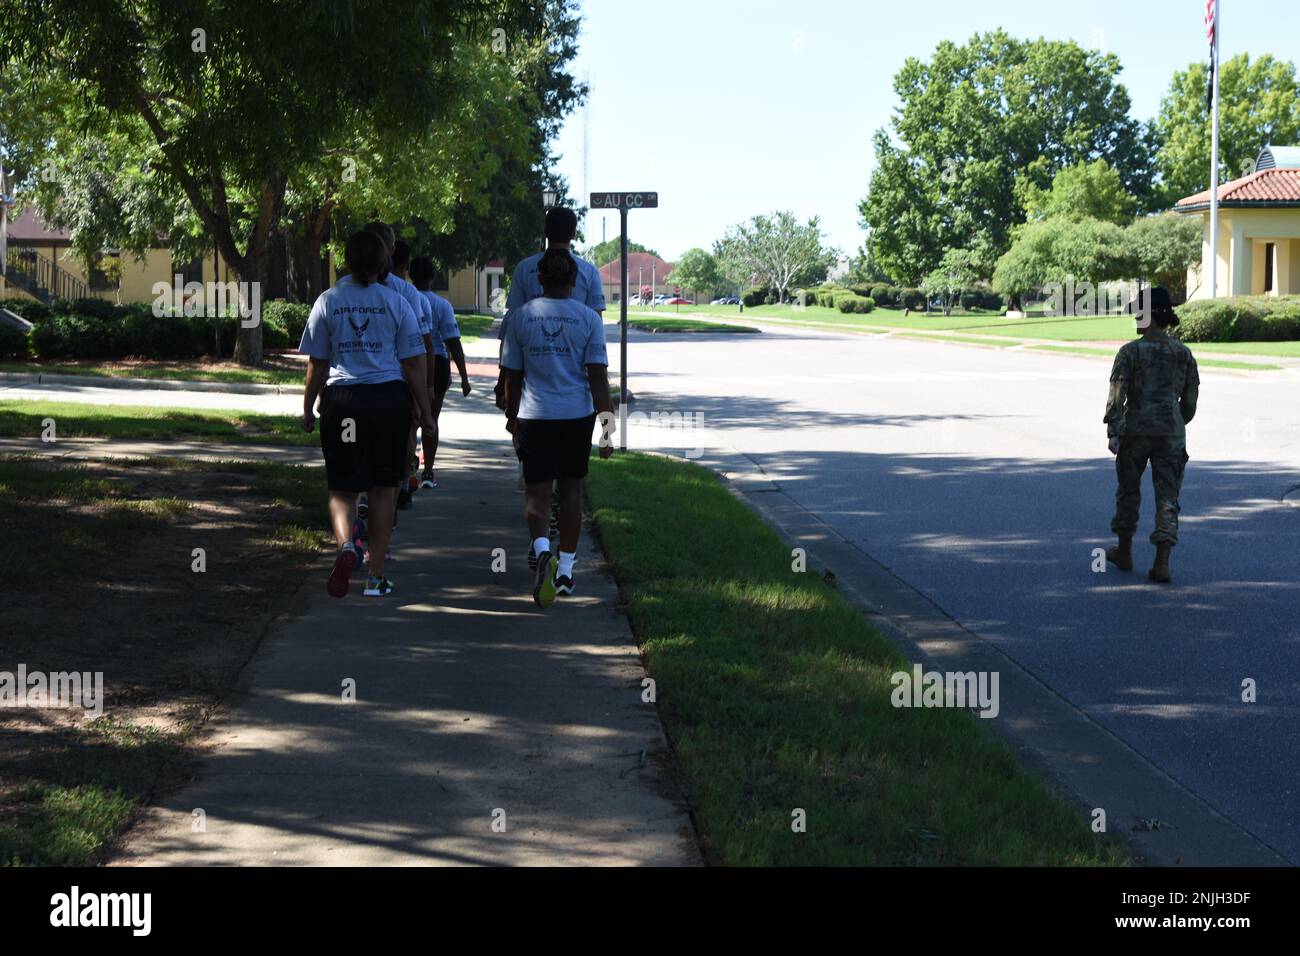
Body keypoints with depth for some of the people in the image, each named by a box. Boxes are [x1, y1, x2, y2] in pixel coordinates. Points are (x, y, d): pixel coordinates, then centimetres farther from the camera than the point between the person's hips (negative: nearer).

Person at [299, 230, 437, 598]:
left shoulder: (328, 301, 1)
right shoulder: (397, 303, 0)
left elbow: (317, 364, 3)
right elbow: (413, 363, -1)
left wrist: (308, 408, 14)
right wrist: (425, 412, 6)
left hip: (342, 401, 0)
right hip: (390, 399, 0)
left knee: (341, 488, 9)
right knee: (383, 488, 9)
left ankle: (345, 544, -22)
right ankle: (376, 577, 12)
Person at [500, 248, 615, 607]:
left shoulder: (521, 316, 0)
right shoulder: (589, 318, -3)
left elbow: (512, 374, 5)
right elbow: (598, 375, -6)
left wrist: (511, 415, 19)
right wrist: (607, 424, -2)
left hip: (534, 416, 0)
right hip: (577, 416, 1)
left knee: (537, 491, 4)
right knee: (571, 489, 14)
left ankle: (542, 549, -25)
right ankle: (565, 570, 20)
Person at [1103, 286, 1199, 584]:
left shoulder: (1130, 352, -6)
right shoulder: (1183, 353, 5)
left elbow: (1117, 394, -11)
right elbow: (1190, 398, 10)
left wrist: (1112, 432, -10)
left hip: (1135, 430, -2)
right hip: (1172, 432, 2)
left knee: (1128, 491, 15)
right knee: (1167, 498, 2)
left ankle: (1124, 552, 29)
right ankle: (1162, 562, -8)